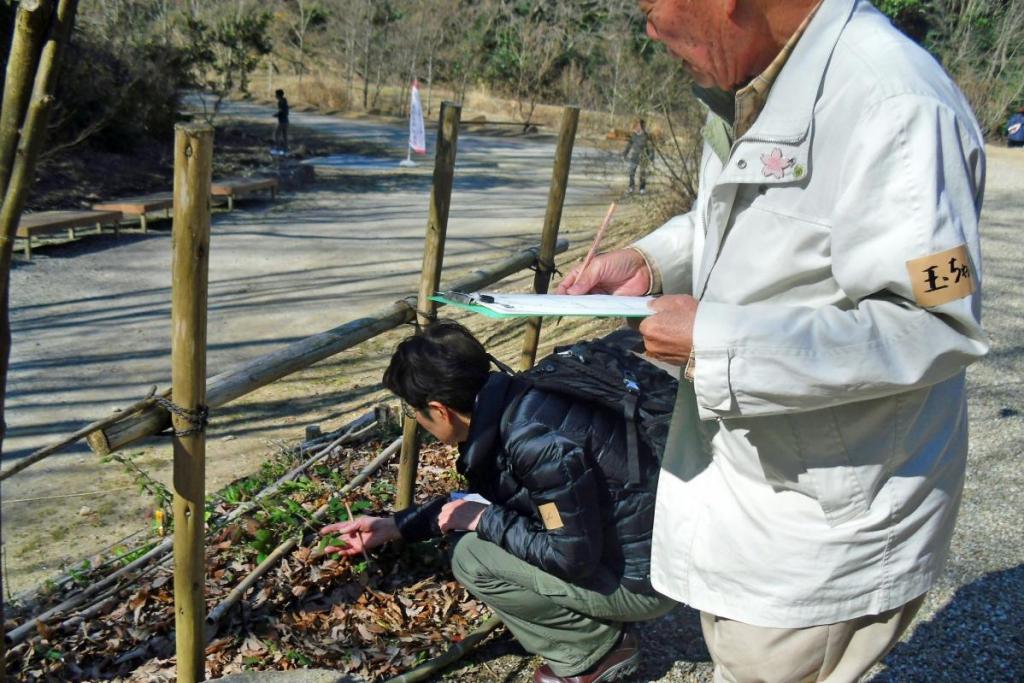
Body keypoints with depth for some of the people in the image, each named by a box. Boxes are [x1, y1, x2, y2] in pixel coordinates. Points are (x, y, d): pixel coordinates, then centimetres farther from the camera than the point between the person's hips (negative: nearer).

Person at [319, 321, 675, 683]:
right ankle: (595, 626, 12)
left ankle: (598, 649, 3)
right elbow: (480, 502, 17)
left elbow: (573, 557, -25)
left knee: (472, 558, -12)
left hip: (643, 577, -9)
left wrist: (484, 521, -14)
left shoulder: (538, 441, -29)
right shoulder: (504, 409, 0)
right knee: (472, 534, 10)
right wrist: (393, 526, 18)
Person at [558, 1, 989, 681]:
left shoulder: (891, 109, -28)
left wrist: (714, 343, -28)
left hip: (829, 520, -9)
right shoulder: (748, 93, 2)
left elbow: (936, 327, -31)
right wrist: (646, 261, 2)